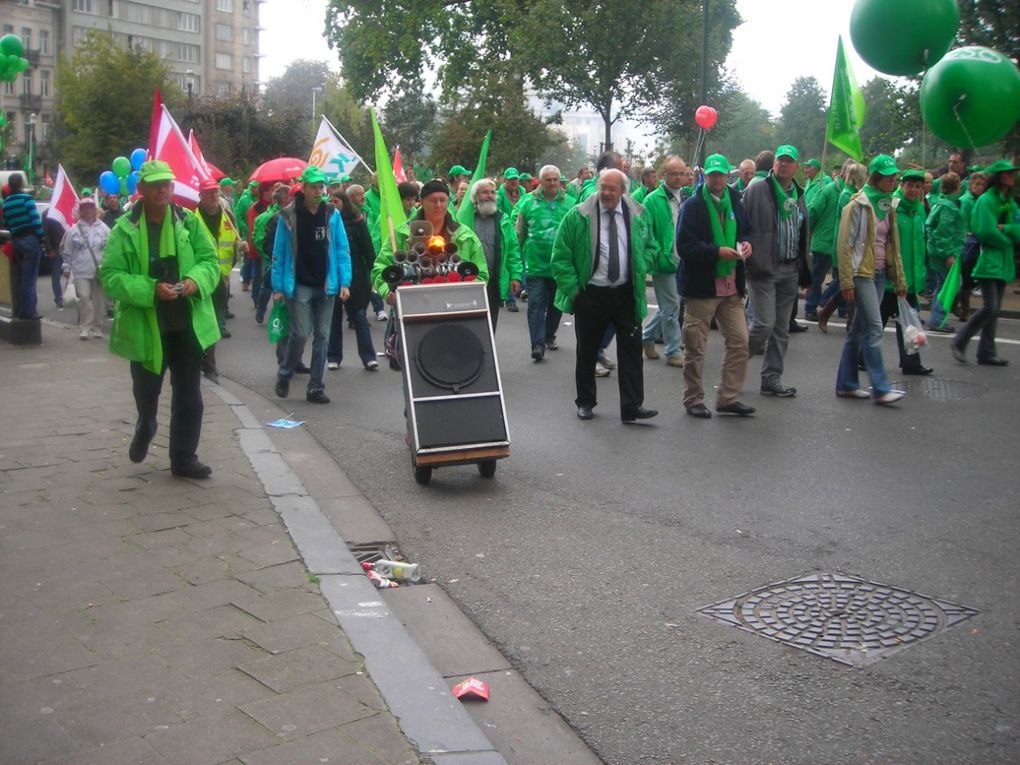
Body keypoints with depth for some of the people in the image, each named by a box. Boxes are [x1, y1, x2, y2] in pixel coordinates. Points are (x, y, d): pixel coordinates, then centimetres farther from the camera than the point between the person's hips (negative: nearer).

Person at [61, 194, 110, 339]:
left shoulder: (104, 229, 3)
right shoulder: (73, 230, 3)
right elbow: (67, 252, 7)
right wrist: (67, 268, 4)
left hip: (100, 271, 1)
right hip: (81, 271, -1)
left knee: (99, 299, 7)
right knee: (84, 297, -12)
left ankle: (97, 327, 18)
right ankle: (84, 327, -6)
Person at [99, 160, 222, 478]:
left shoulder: (188, 222, 1)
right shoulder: (125, 229, -8)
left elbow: (210, 260, 2)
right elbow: (110, 276, -11)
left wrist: (196, 279, -19)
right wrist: (150, 289, -25)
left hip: (188, 323, 2)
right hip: (145, 326, -2)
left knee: (189, 395, 6)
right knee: (147, 389, 17)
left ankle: (184, 458, 18)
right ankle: (144, 431, 49)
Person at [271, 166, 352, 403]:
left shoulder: (332, 215, 3)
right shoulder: (288, 216, -3)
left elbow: (342, 250, 4)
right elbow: (279, 253, 0)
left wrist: (344, 282, -3)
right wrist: (278, 287, -2)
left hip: (326, 286, 3)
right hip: (299, 285, -3)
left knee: (322, 336, 5)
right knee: (301, 333, -10)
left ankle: (315, 387, 13)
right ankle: (284, 375, 15)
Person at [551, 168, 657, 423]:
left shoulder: (638, 214, 3)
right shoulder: (578, 216, -6)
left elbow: (649, 247, 19)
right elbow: (560, 256, -3)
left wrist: (640, 273, 4)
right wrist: (573, 287, -9)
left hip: (626, 294, 2)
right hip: (591, 295, -2)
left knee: (631, 349, -2)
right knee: (587, 352, 8)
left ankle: (632, 406, 2)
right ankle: (585, 403, 23)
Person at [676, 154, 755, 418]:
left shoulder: (736, 203, 10)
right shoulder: (692, 206, -7)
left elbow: (747, 231, 24)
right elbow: (684, 246, -14)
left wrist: (746, 244, 1)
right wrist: (717, 252, -22)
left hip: (732, 287, 6)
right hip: (701, 287, -5)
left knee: (739, 342, 5)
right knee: (696, 347, 3)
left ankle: (728, 397, 16)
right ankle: (693, 399, 17)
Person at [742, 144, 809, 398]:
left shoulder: (798, 195, 15)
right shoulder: (757, 190, -6)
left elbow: (803, 234, 19)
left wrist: (803, 267, 15)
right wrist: (747, 257, -15)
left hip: (790, 270, 7)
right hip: (764, 268, -7)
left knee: (782, 329, 9)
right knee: (765, 323, -13)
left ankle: (772, 379, 17)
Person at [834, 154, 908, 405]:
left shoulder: (888, 206, 14)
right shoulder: (858, 205, -9)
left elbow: (893, 247, 18)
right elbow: (844, 245, -11)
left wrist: (900, 280, 15)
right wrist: (847, 281, -15)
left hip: (880, 274, 7)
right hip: (862, 273, -7)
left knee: (859, 330, 10)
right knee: (874, 328, -11)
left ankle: (846, 384, 17)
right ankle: (880, 388, -10)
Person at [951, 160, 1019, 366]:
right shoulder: (986, 200, -8)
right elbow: (986, 231, -17)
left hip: (1003, 262, 8)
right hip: (988, 260, -8)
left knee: (995, 309, 7)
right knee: (990, 307, -13)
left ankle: (986, 353, 11)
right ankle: (959, 342, 1)